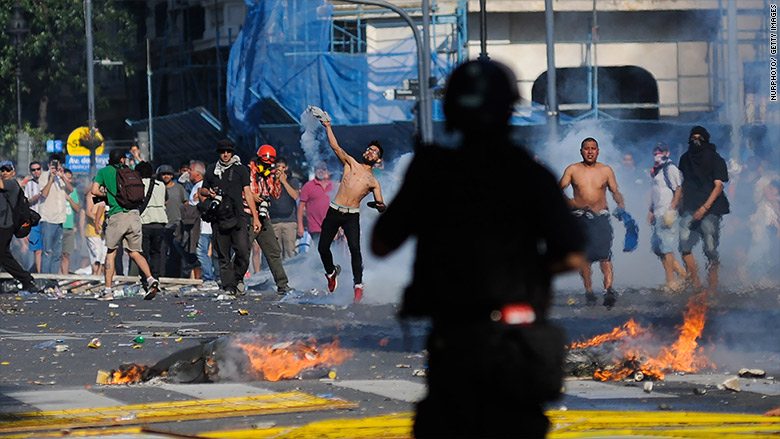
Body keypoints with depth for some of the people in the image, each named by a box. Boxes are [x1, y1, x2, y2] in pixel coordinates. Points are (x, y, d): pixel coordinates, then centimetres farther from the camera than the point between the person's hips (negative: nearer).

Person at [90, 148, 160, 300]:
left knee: (111, 252, 10)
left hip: (117, 215, -3)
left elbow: (94, 190, -3)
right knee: (134, 252, 12)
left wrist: (105, 194, 15)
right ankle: (150, 279, -10)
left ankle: (108, 290, 7)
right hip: (134, 215, 3)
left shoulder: (104, 172, 6)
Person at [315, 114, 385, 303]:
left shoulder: (374, 182, 14)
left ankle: (358, 285, -16)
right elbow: (335, 147, 7)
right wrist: (328, 126, 1)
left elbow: (381, 205, 9)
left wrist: (380, 206, -14)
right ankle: (331, 272, 28)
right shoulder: (351, 164, 15)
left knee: (354, 248, -20)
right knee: (322, 248, -2)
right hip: (334, 211, 1)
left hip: (352, 216, -1)